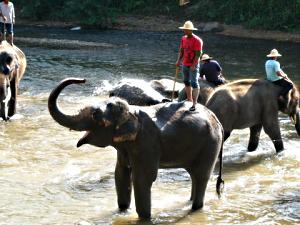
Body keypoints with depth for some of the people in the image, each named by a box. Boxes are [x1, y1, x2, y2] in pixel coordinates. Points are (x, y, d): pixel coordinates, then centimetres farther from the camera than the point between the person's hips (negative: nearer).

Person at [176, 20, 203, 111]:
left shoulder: (197, 40, -15)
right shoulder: (183, 38, 6)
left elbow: (198, 54, -17)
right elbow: (181, 50, 12)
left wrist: (194, 65, -22)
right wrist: (179, 60, -1)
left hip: (193, 66, -7)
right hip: (185, 65, 7)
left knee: (194, 83, -10)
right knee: (186, 82, 15)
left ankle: (194, 104, -11)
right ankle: (189, 100, 28)